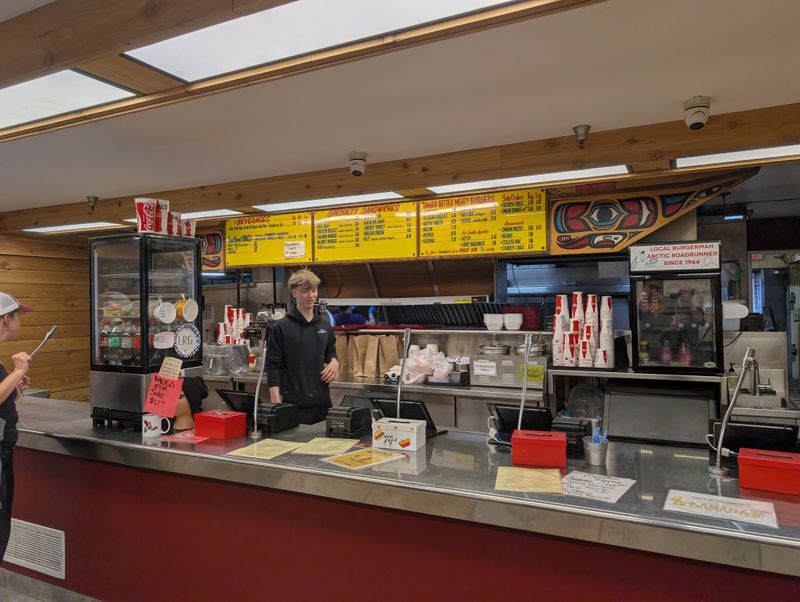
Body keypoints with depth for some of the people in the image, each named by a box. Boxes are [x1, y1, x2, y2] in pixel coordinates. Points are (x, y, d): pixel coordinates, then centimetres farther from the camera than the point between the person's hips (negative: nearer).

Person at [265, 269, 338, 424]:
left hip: (321, 401, 5)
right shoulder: (282, 327, -5)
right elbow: (273, 366, -7)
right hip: (292, 403, -5)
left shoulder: (325, 325, 10)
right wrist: (276, 401, -14)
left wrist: (334, 362, -1)